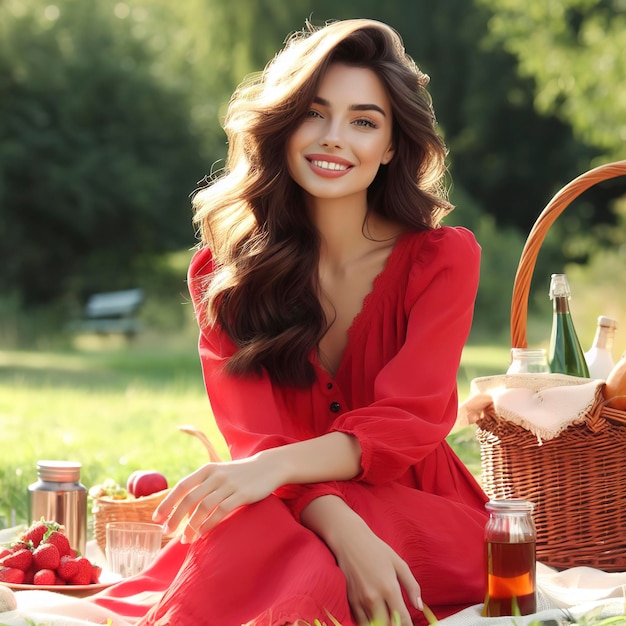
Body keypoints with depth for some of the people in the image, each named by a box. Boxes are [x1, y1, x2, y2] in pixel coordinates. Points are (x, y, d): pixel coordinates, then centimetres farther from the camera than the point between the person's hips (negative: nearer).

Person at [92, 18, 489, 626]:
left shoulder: (442, 259, -1)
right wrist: (344, 532, -33)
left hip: (421, 517, -1)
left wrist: (277, 466, -34)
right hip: (291, 514, 1)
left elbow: (408, 421, -13)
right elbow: (254, 434, -10)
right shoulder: (223, 268, 2)